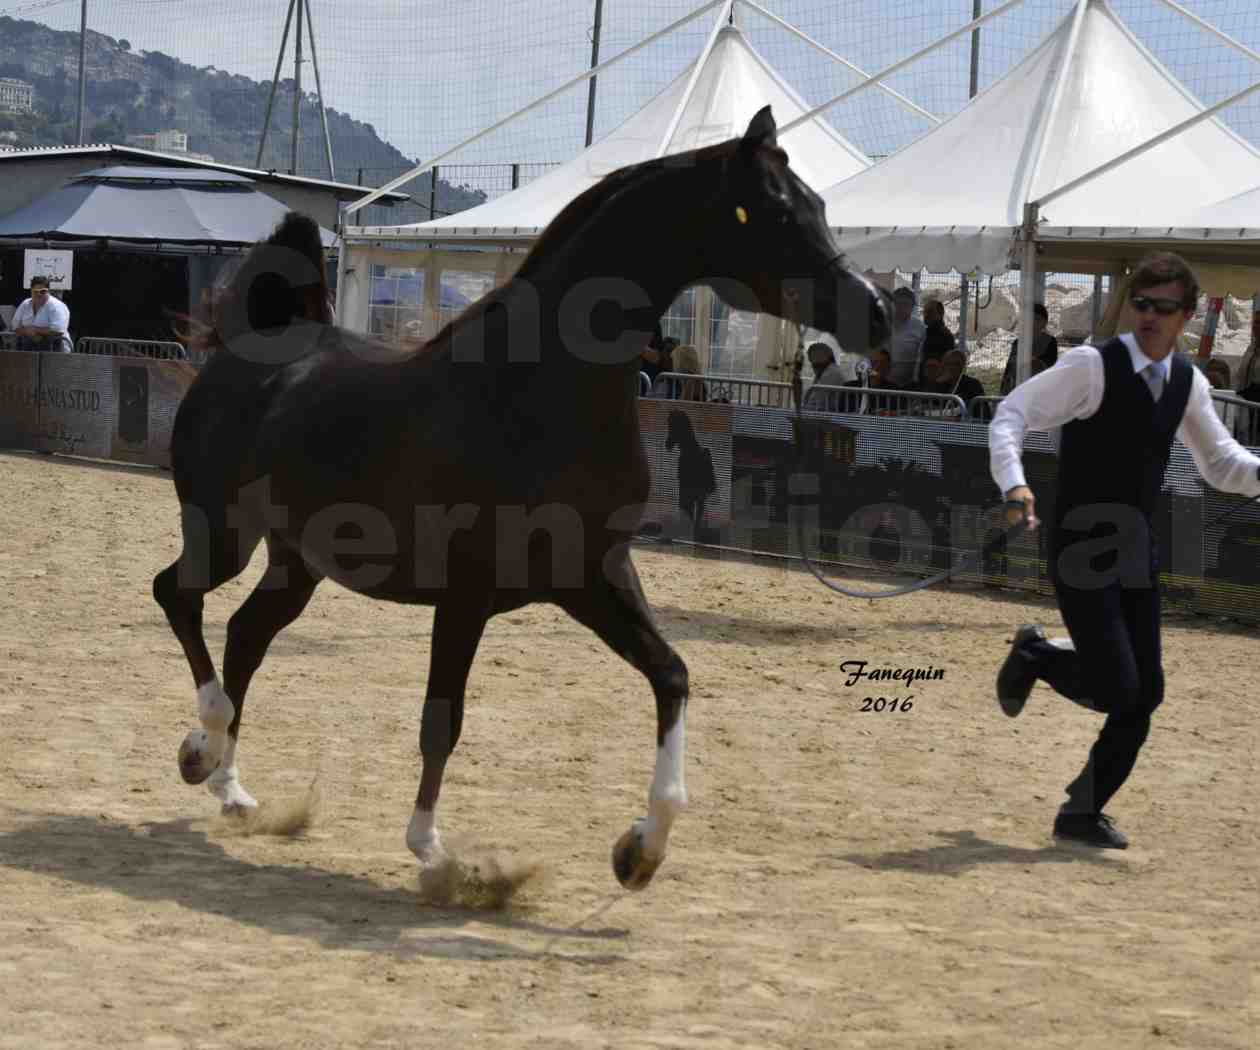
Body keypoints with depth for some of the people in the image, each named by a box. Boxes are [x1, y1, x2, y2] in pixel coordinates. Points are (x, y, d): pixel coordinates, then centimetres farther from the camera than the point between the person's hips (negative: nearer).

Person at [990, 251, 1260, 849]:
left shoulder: (1188, 383, 7)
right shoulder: (1092, 366, -13)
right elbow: (1012, 414, -14)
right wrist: (1014, 484, -31)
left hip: (1138, 554, 6)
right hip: (1082, 552, -6)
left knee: (1145, 694, 4)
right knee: (1117, 691, -14)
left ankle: (1083, 812, 20)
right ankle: (1034, 656, 16)